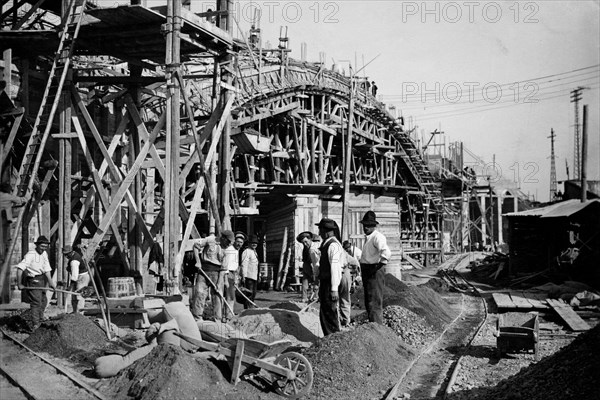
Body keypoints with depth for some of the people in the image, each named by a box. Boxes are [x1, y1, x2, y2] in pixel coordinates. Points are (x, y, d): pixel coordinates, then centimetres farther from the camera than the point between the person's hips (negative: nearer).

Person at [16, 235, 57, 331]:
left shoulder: (44, 254, 4)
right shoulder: (30, 254, -21)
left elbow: (47, 269, 1)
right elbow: (20, 268, -27)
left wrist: (50, 282, -6)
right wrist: (19, 284, -26)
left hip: (42, 279, 9)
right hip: (33, 281, -9)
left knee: (43, 301, 20)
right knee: (36, 302, -12)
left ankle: (40, 320, 40)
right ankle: (35, 325, -8)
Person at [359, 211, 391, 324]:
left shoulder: (377, 237, -16)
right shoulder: (369, 237, 15)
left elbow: (387, 253, -32)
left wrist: (376, 268, -25)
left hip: (374, 274, -10)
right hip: (367, 273, 10)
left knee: (374, 304, -9)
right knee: (369, 303, 19)